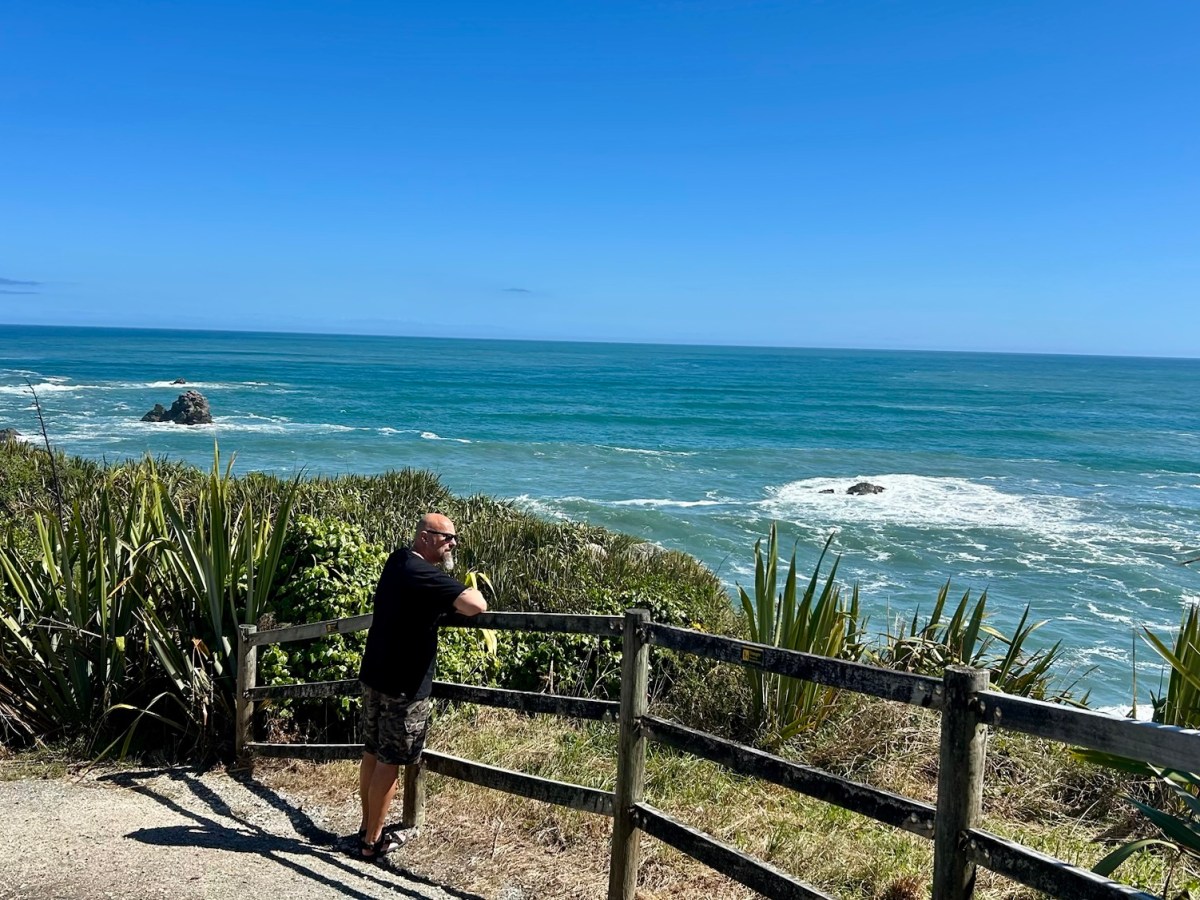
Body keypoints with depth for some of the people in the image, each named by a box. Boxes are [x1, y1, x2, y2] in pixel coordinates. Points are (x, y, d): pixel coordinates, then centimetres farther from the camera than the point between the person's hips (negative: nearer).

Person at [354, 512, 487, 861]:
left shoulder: (397, 562, 8)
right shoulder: (424, 574, -21)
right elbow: (476, 606, -31)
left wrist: (456, 594, 7)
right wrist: (470, 591, -8)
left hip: (374, 676, 9)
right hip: (403, 685, -9)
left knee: (373, 753, 17)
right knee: (390, 761, 2)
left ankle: (367, 828, 30)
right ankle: (372, 842, 11)